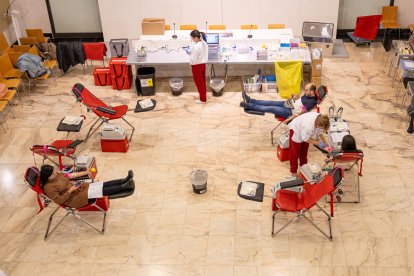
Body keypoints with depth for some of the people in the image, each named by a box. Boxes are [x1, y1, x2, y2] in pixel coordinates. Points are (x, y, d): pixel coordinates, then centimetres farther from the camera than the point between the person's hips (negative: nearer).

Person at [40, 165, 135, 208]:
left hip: (77, 189, 9)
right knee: (103, 191, -22)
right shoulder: (49, 187, -16)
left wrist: (86, 172, 18)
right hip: (74, 199, -9)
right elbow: (59, 200, -20)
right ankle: (124, 187, -27)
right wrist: (70, 191, -23)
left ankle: (124, 181, -16)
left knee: (105, 185, -9)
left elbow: (70, 175, 19)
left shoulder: (57, 175, 8)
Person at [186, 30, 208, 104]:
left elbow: (193, 59, -24)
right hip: (203, 64, 8)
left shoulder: (196, 46, -27)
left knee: (199, 82, 6)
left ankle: (202, 99, 16)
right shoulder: (204, 43, 0)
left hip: (197, 66, -8)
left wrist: (190, 53, -8)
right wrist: (191, 52, 6)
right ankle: (204, 97, 33)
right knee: (203, 81, 20)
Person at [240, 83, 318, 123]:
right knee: (272, 103, 1)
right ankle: (250, 100, 2)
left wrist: (289, 119, -24)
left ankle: (249, 106, -10)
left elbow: (300, 112, -25)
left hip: (291, 112, -8)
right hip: (290, 104, 8)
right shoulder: (308, 94, 1)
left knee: (271, 108, -13)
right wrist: (295, 98, 1)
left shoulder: (312, 102, -26)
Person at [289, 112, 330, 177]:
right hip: (296, 131, -7)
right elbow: (305, 139, -28)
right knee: (294, 153, 5)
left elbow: (319, 132, -9)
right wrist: (319, 143, -23)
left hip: (305, 133, 7)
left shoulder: (320, 119, -29)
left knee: (304, 152, 21)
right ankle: (293, 171, 21)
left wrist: (325, 142, -15)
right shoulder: (308, 127, -47)